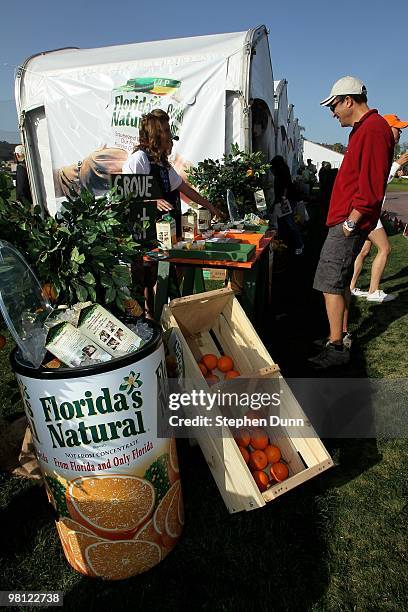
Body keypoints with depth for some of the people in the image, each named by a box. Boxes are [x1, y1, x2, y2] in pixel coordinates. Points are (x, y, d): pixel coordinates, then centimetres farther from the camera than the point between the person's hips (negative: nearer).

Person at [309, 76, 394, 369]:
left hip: (349, 222, -11)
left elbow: (372, 184, -21)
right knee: (341, 281, 14)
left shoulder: (374, 128, -12)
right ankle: (342, 337, 25)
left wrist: (352, 221, -19)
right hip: (347, 220, 11)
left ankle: (336, 349, -3)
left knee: (331, 283, -10)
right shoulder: (364, 128, 21)